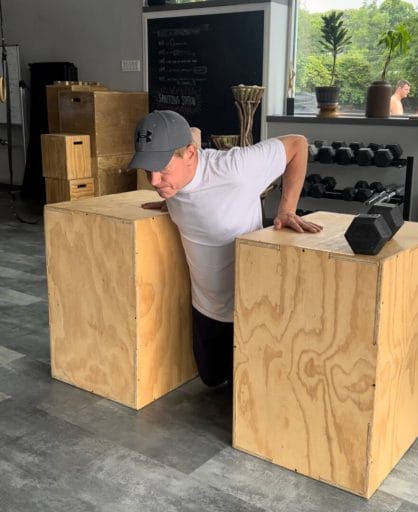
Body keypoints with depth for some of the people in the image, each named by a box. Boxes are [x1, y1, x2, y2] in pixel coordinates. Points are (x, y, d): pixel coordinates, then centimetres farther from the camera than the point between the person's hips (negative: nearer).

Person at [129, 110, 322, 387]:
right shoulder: (170, 173, -12)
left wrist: (287, 210, -25)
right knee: (211, 378, 25)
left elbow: (298, 143, -20)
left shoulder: (233, 168, -33)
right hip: (204, 306, 6)